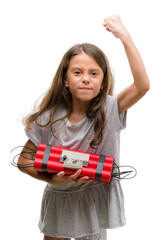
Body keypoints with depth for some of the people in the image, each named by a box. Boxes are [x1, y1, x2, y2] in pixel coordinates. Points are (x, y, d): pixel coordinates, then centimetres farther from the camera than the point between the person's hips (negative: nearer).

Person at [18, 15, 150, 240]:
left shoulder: (109, 110, -14)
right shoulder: (49, 119, -13)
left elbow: (142, 85, -31)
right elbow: (24, 160, -6)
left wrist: (124, 36, -32)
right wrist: (52, 179, -23)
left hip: (96, 202, -1)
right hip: (59, 202, 1)